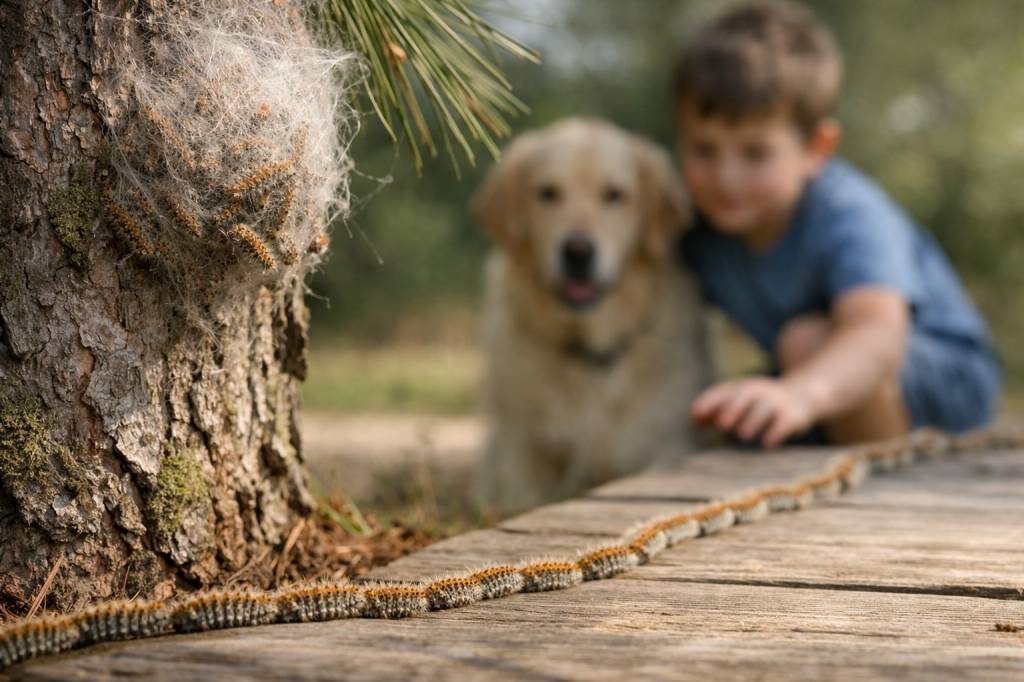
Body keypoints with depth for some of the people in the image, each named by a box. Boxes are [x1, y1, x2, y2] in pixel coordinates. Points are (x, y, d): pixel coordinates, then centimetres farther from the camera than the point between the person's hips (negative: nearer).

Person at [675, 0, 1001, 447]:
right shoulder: (698, 224, -15)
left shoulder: (850, 218, -34)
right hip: (816, 385, 7)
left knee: (810, 339, -33)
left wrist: (800, 394, -72)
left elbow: (880, 335, -54)